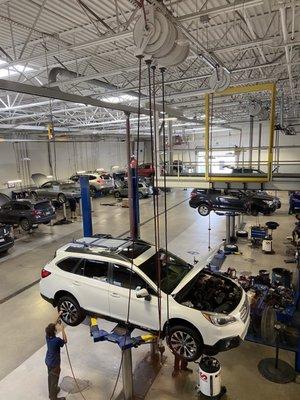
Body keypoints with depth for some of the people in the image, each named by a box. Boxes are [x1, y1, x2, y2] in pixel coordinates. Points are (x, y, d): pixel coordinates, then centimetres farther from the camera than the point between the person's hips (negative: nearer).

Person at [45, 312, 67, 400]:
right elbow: (65, 341, -13)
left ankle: (51, 392, 48)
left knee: (50, 377, 27)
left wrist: (58, 317, 1)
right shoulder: (57, 340, -34)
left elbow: (53, 325, 2)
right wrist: (62, 329, -16)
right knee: (54, 380, 12)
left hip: (48, 361, 8)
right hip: (54, 363, -7)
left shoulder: (47, 336, -15)